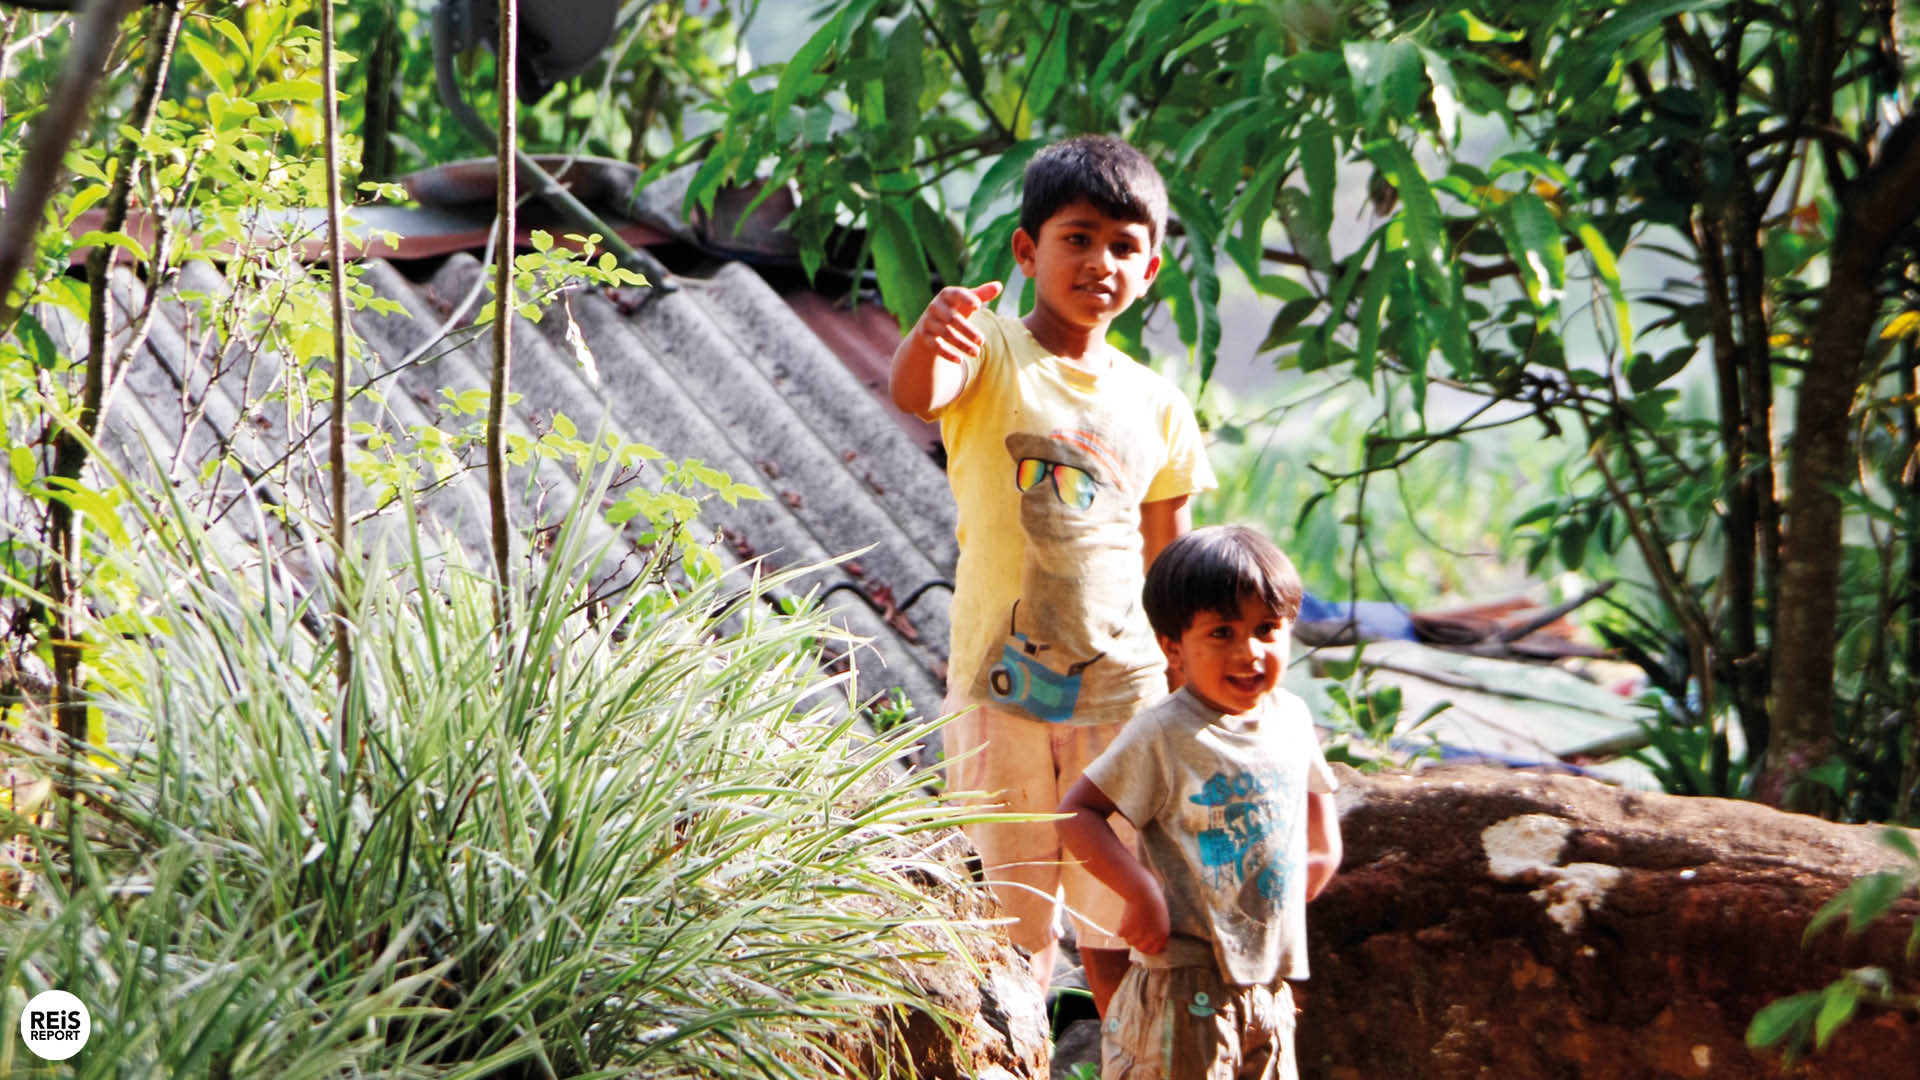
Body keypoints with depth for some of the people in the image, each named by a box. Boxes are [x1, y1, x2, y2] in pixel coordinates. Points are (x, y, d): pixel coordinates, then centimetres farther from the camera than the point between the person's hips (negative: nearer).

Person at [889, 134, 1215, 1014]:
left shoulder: (1156, 405, 9)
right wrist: (928, 339, -52)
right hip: (1001, 686, -3)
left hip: (1122, 691, 3)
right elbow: (914, 395, -28)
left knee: (1122, 939, 7)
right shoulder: (990, 353, -4)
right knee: (1016, 929, 4)